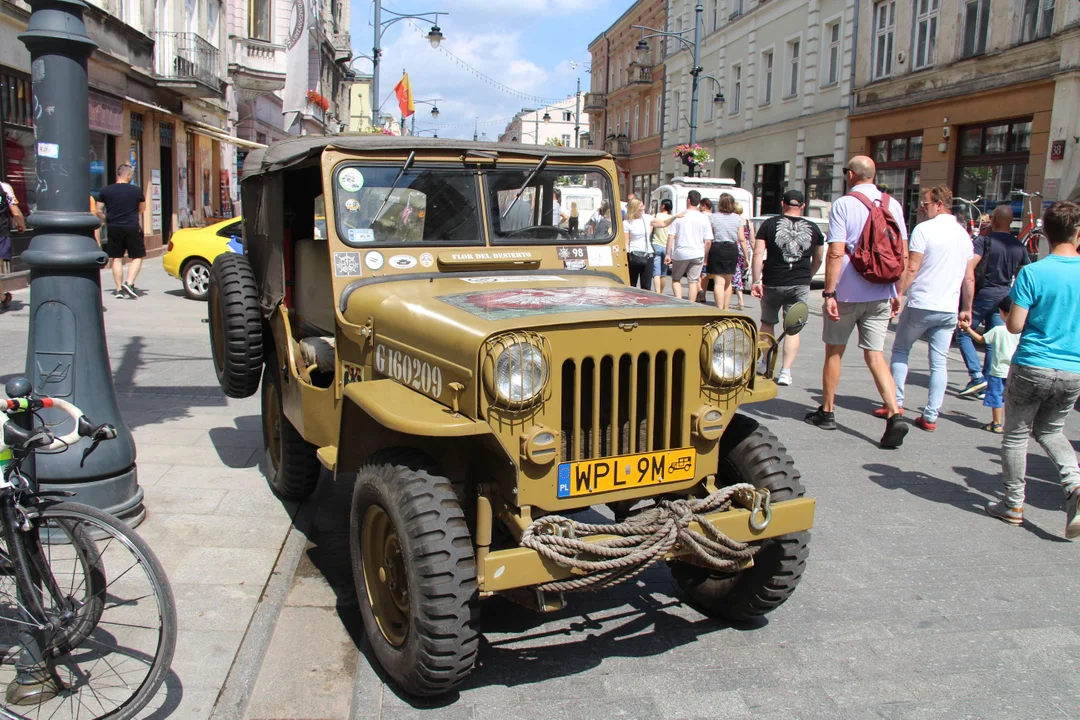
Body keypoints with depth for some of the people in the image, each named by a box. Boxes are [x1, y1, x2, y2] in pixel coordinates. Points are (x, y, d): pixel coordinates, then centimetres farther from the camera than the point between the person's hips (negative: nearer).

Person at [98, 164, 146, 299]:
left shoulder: (105, 190, 1)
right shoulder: (136, 190, -3)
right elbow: (142, 208, 12)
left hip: (113, 228, 3)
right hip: (132, 228, -2)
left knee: (117, 258, 9)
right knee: (137, 257, 7)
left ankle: (119, 289, 8)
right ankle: (129, 283, -10)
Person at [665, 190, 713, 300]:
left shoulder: (679, 217, -3)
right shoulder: (704, 219, 1)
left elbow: (671, 237, -5)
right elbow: (708, 241, 0)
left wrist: (668, 254, 1)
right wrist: (706, 257, 9)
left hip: (680, 254, -1)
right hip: (698, 254, 1)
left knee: (676, 279, 14)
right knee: (693, 281, 8)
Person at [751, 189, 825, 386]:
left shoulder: (769, 224, 0)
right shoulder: (813, 228, 6)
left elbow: (758, 254, -8)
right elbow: (818, 260, 15)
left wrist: (756, 281, -8)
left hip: (773, 283, -1)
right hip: (800, 285, 1)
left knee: (767, 323, 18)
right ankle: (786, 371, -1)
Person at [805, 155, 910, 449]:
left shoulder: (843, 205, -9)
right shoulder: (893, 205, 5)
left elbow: (836, 253, -16)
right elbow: (902, 254, 7)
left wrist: (828, 293, -13)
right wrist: (898, 293, 14)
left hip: (847, 292, -4)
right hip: (880, 294, 4)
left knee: (834, 351, 12)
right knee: (875, 355, 5)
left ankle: (826, 412, 23)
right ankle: (895, 415, -9)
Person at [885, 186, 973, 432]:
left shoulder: (924, 229, -8)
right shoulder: (964, 234, 12)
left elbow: (911, 269, -14)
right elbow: (969, 278, 14)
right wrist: (967, 309, 19)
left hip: (921, 305, -5)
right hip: (949, 309, 5)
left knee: (900, 350, 12)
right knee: (939, 362, 6)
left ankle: (896, 403, 11)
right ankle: (931, 416, 5)